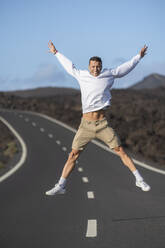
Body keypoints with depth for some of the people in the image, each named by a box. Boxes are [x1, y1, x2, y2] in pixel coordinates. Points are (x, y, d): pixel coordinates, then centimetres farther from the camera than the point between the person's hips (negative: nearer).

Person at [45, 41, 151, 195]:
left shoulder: (108, 75, 5)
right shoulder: (82, 75, 7)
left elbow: (125, 68, 19)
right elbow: (69, 66, 24)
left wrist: (139, 56, 28)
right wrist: (56, 53, 35)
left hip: (103, 124, 0)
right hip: (86, 125, 0)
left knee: (120, 151, -1)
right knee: (73, 154, -2)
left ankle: (139, 180, 7)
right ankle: (61, 186, 4)